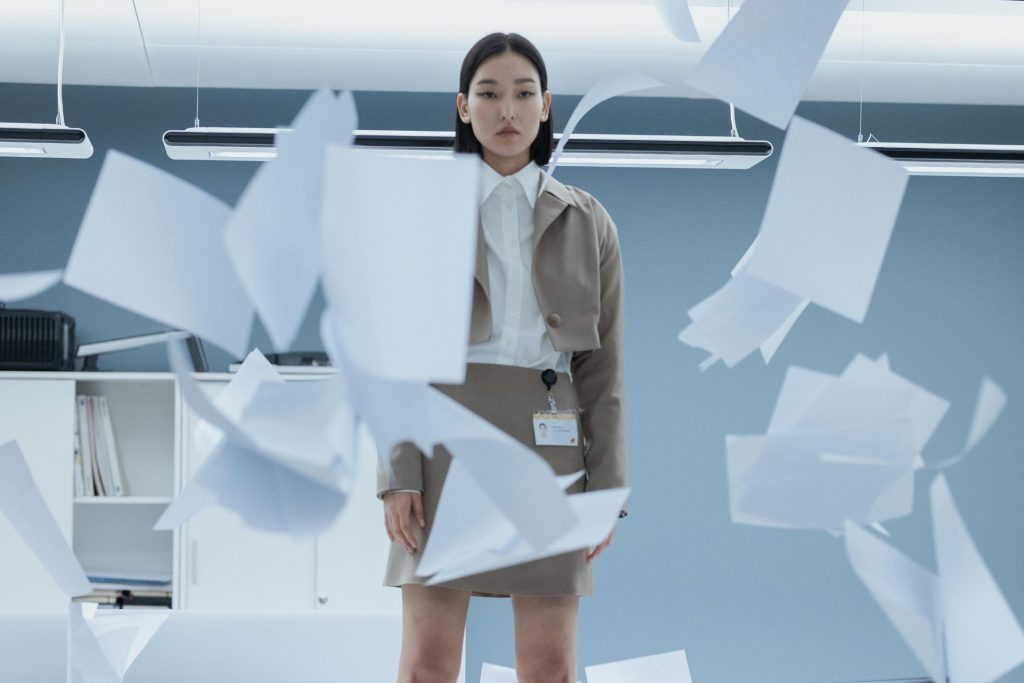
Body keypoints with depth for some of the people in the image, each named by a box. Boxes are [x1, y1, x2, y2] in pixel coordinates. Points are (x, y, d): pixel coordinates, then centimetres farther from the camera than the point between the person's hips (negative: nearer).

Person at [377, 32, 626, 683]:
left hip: (547, 447, 1)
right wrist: (398, 475, -9)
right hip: (446, 440, -1)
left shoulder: (588, 223, 9)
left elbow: (603, 366, 6)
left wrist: (605, 490, -2)